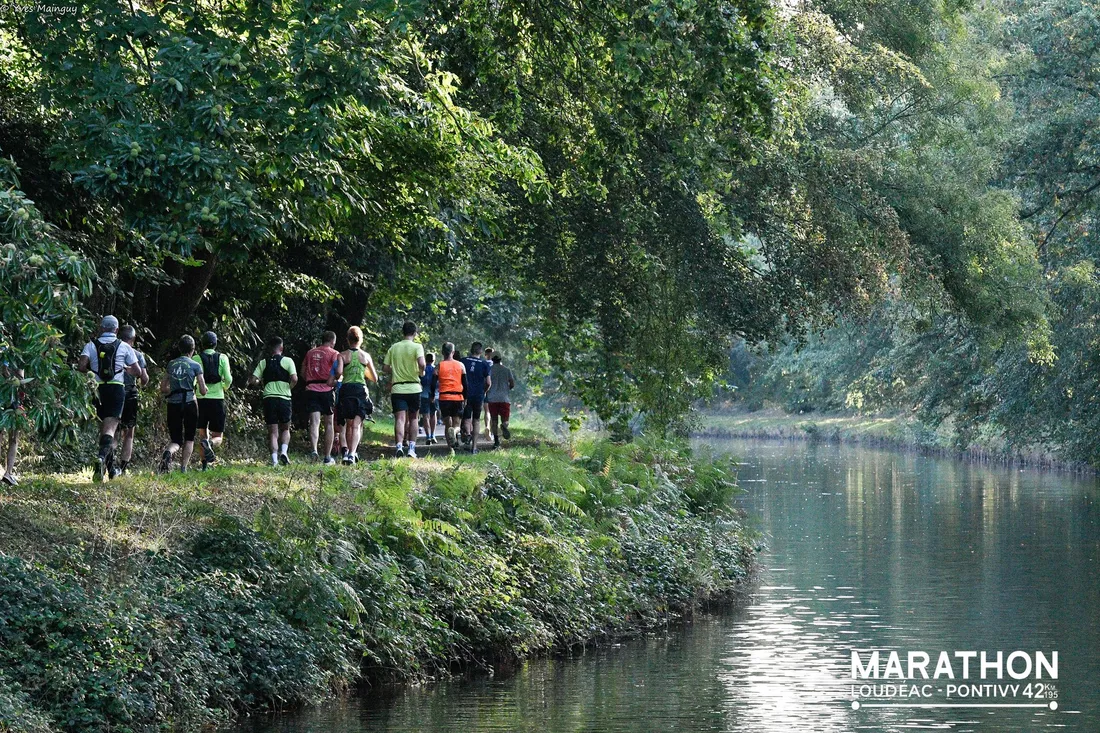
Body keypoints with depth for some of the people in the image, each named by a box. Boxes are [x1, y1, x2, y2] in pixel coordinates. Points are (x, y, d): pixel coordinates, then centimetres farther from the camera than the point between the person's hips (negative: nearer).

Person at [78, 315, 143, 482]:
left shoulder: (91, 345, 5)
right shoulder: (124, 347, 5)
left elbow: (81, 366, -10)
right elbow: (138, 372, 5)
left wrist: (89, 371, 12)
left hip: (98, 390, 2)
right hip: (117, 389, -2)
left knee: (103, 428, 17)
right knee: (110, 429, -10)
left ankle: (111, 468, 21)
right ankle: (101, 458, -38)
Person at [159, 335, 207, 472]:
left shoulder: (171, 364, 9)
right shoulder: (195, 365, -2)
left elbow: (163, 389, 10)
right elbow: (203, 391, -4)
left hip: (173, 404, 3)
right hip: (189, 403, -3)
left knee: (175, 440, 8)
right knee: (189, 439, 13)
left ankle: (168, 452, -27)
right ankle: (183, 468, 4)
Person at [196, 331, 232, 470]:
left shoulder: (197, 359, 0)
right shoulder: (222, 358, 1)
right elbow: (228, 380, -4)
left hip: (201, 400, 0)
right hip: (218, 400, 0)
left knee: (202, 433, 14)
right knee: (218, 437, 6)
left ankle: (205, 464, 0)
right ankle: (210, 443, -30)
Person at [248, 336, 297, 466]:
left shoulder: (263, 363, 7)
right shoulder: (287, 361, 0)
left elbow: (252, 381, 0)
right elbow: (294, 379, -11)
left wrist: (260, 383, 20)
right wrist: (289, 388, 7)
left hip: (268, 398, 1)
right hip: (284, 398, -1)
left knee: (272, 431, 4)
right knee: (285, 429, 17)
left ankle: (274, 459, -7)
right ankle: (283, 451, -5)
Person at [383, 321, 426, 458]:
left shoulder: (394, 348, 7)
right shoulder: (417, 347, -4)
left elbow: (385, 367, 7)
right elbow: (422, 363, -20)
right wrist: (421, 372, 1)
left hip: (397, 388, 1)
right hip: (413, 387, -1)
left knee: (400, 419, -7)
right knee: (413, 418, 14)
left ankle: (398, 446, -26)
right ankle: (411, 448, 12)